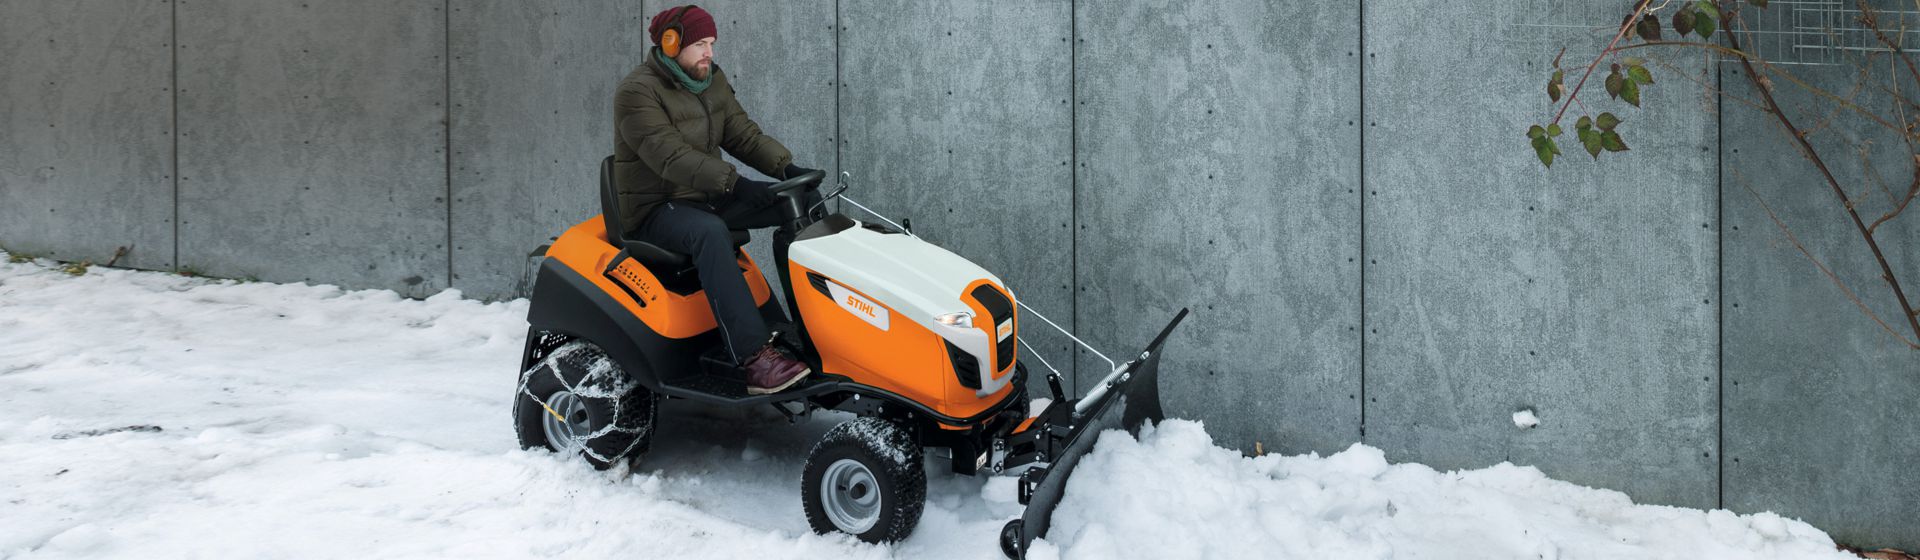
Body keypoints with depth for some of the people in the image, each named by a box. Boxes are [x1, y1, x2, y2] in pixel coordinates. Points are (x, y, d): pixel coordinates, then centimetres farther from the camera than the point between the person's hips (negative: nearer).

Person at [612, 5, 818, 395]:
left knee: (806, 201, -4)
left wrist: (788, 168, -15)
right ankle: (753, 356, -48)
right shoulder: (637, 92, -15)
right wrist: (734, 183, -39)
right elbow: (670, 156, -28)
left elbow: (744, 135, 4)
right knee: (710, 232, -40)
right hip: (654, 211, -8)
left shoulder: (712, 81, 9)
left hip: (706, 199, 8)